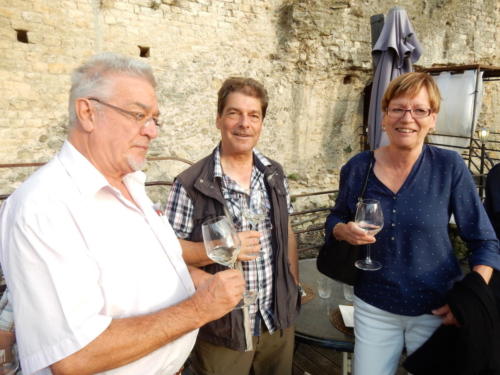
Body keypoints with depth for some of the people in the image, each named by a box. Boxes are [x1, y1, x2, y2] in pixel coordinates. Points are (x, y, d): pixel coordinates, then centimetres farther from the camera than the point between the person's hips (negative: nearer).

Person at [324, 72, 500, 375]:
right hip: (374, 308, 1)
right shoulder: (357, 168, -7)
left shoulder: (449, 167, -11)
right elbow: (335, 220, 7)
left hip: (436, 310, -1)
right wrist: (343, 231, -15)